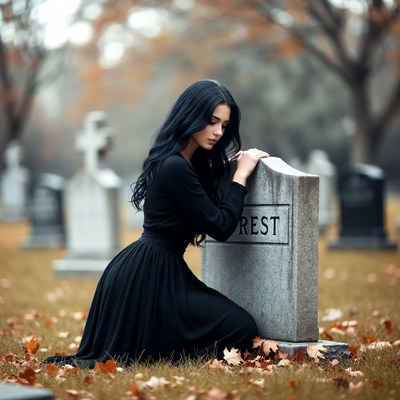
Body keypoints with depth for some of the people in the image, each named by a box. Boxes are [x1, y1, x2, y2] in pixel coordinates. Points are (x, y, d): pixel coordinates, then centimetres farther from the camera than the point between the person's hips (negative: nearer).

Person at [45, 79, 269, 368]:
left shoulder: (192, 163, 12)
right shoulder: (175, 168, -19)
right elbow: (221, 227, -16)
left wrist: (236, 166, 12)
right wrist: (241, 175, -7)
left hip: (158, 269, 10)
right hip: (149, 276, -10)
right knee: (242, 329, -6)